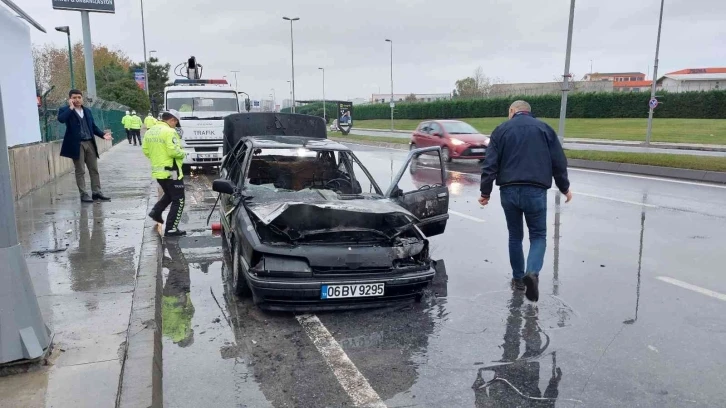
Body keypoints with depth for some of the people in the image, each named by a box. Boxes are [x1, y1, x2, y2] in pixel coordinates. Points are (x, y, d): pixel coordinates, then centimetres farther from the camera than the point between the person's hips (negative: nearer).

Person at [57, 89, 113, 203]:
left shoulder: (87, 111, 16)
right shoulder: (65, 110, -1)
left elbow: (93, 126, 18)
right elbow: (61, 119, -22)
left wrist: (103, 134, 1)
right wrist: (71, 107, -14)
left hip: (90, 143, 5)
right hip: (77, 144, -5)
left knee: (94, 169, 7)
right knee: (80, 171, -1)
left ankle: (96, 192, 14)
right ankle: (83, 194, 4)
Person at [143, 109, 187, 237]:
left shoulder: (150, 131, 9)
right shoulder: (169, 132, -17)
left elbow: (145, 150, 12)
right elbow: (174, 152, -24)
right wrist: (183, 154, -5)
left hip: (157, 171, 8)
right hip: (171, 172, -8)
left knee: (169, 195, 30)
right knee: (178, 200, 0)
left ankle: (156, 212, 17)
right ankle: (171, 229, -1)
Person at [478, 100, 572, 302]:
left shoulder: (501, 130, 9)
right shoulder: (544, 128, 10)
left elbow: (490, 165, 1)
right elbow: (559, 162, 9)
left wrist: (485, 191, 5)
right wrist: (564, 188, 20)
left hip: (509, 191, 1)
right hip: (535, 191, -1)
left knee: (515, 236, 16)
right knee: (538, 235, 10)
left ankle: (518, 278, 23)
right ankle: (532, 272, -14)